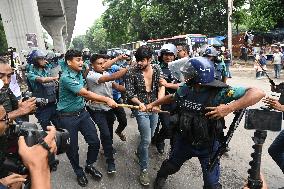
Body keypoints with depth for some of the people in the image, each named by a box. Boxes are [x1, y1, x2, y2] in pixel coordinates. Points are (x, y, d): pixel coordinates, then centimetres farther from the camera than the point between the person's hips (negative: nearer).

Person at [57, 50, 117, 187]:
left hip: (82, 113, 7)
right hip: (68, 118, -6)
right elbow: (85, 93, -28)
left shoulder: (79, 73, 3)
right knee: (72, 148, 9)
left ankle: (89, 166, 29)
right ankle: (79, 172, 33)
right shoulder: (66, 77, -22)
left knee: (94, 142, 4)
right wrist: (106, 99, -29)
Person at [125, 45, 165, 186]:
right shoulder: (132, 72, -13)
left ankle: (139, 152, 51)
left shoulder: (156, 69, -2)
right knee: (146, 139, -7)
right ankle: (144, 170, 14)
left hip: (154, 107, 5)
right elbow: (129, 93, -11)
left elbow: (161, 86, -8)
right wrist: (139, 103, -28)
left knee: (150, 135, 21)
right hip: (141, 108, -5)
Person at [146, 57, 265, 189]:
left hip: (208, 145, -3)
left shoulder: (219, 92, -27)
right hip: (184, 140, 4)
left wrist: (229, 108, -44)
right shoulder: (185, 89, -11)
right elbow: (172, 97, 11)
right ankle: (160, 178, 60)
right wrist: (153, 104, 17)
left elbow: (258, 93, -33)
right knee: (171, 166, 27)